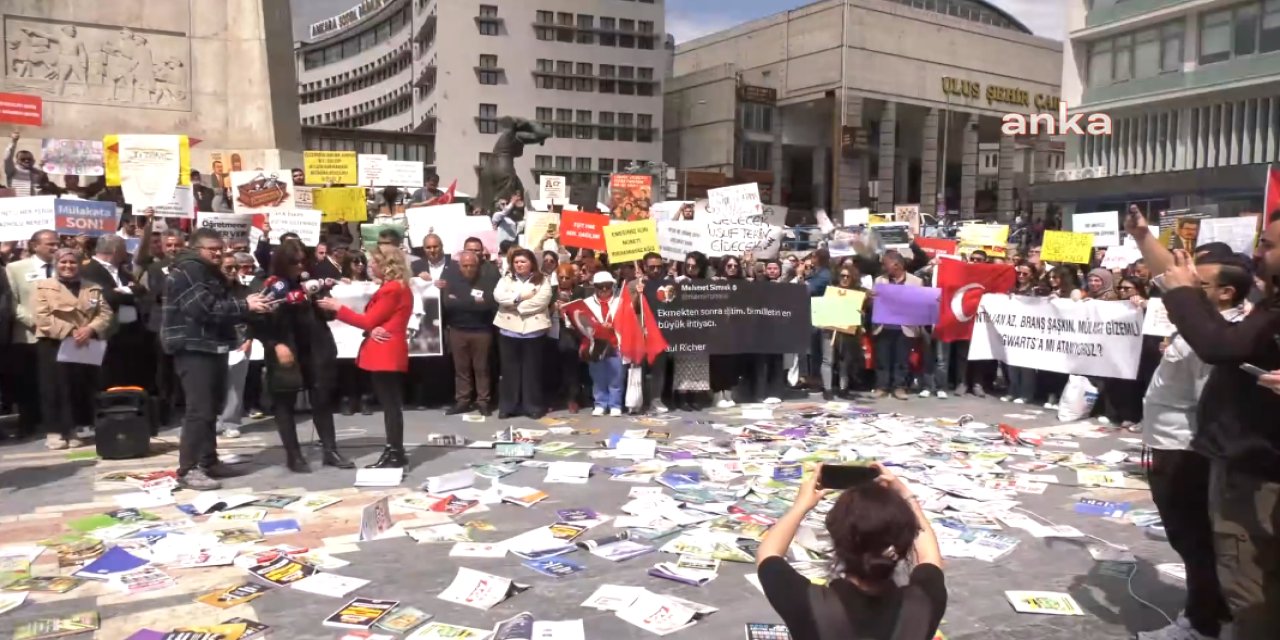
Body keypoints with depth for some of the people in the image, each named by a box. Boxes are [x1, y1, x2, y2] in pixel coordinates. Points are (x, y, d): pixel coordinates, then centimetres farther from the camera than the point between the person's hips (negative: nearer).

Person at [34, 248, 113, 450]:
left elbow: (105, 314, 4)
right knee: (56, 387, -5)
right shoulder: (44, 286, 7)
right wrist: (69, 332, -17)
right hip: (53, 345, -3)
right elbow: (43, 317, -6)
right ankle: (54, 432, 0)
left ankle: (71, 430, 13)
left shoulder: (93, 288, 15)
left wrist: (90, 329, -15)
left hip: (86, 346, 3)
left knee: (80, 388, 3)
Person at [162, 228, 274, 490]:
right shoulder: (186, 271, -12)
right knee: (199, 410, -13)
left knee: (211, 407, 13)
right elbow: (206, 309, -22)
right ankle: (188, 470, -9)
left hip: (213, 347, 10)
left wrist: (249, 305, 0)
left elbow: (222, 305, 18)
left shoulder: (212, 273, 21)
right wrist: (245, 305, -20)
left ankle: (208, 461, 21)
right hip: (194, 348, -10)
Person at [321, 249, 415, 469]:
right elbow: (376, 319, 12)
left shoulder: (392, 289, -15)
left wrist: (337, 307, -3)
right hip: (386, 353, 10)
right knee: (391, 403, 12)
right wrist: (372, 330, -12)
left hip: (386, 354, -10)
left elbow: (369, 320, -13)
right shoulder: (394, 287, 17)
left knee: (390, 404, -6)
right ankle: (394, 451, 18)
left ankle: (395, 454, -2)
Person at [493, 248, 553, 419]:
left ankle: (533, 406, 12)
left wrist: (515, 305, -10)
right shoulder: (506, 279, 12)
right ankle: (507, 406, 12)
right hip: (509, 329, 2)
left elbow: (541, 301, -11)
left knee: (532, 369, 4)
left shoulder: (542, 281, 4)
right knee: (509, 369, 5)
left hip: (533, 329, -2)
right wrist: (521, 296, -14)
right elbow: (498, 295, -6)